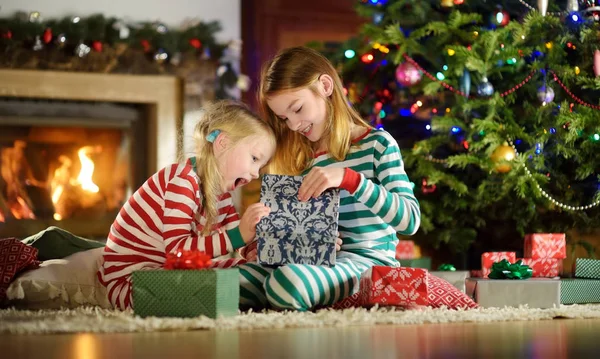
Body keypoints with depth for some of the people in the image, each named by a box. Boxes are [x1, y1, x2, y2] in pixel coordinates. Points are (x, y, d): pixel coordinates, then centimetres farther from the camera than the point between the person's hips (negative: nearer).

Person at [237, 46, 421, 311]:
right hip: (314, 261, 7)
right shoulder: (300, 160, 15)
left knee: (286, 282, -37)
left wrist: (349, 178, -24)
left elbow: (410, 220, -14)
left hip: (367, 262, -6)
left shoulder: (377, 144, -2)